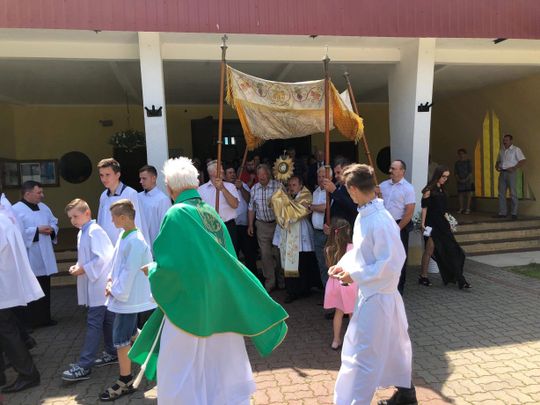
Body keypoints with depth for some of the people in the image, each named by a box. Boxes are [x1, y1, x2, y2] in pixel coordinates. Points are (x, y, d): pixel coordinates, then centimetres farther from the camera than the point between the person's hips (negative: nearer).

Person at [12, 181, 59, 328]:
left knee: (45, 289, 14)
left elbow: (54, 222, 16)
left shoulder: (44, 207, 11)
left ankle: (44, 318, 26)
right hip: (29, 260, -7)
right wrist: (37, 230, -20)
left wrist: (52, 229, -5)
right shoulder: (16, 210, -12)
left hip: (44, 257, 7)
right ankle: (29, 321, 14)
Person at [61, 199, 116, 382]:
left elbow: (102, 258, -22)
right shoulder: (82, 232, 14)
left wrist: (84, 269, -16)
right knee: (106, 321, 18)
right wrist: (78, 266, 4)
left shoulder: (95, 231, -16)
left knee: (94, 324, -6)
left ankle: (84, 366, -2)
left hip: (100, 286, -10)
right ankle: (112, 353, 30)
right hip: (95, 286, 10)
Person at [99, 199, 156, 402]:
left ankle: (125, 382, 14)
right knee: (130, 334, 21)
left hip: (128, 299, -9)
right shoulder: (124, 236, 6)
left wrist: (116, 291, -14)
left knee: (120, 339, 0)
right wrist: (111, 281, 4)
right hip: (126, 296, 9)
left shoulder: (135, 241, -23)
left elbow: (129, 272, -23)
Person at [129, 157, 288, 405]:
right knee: (221, 364, 18)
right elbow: (228, 260, 9)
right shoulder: (212, 212, 6)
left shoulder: (176, 214, -14)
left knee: (181, 370, 10)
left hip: (189, 304, -7)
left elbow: (170, 265, -19)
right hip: (219, 302, 7)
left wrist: (152, 271, 0)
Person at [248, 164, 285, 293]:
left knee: (278, 253, 6)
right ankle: (270, 281, 18)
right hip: (262, 225, 3)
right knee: (265, 254, 6)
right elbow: (251, 208, 12)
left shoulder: (278, 186, -8)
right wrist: (250, 225, 10)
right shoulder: (254, 188, 6)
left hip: (277, 223, -3)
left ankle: (281, 280, 24)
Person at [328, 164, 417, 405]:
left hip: (376, 296, -10)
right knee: (392, 346, 25)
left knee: (360, 356, 0)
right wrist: (343, 265, 0)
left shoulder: (380, 222, -27)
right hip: (370, 292, 10)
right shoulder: (363, 215, 2)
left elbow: (390, 264, -26)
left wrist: (355, 275, -21)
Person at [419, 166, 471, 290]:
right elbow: (424, 208, -12)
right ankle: (423, 277, 11)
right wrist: (423, 224, -17)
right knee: (430, 250, -1)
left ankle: (459, 279, 10)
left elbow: (444, 209, 18)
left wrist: (448, 223, 17)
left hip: (442, 223, 8)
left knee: (450, 250, 6)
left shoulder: (442, 190, 14)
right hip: (432, 223, -8)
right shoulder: (429, 190, -9)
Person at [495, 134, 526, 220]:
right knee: (501, 193, 3)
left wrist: (514, 168, -18)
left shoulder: (516, 150, -1)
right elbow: (498, 161, 26)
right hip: (502, 173, 6)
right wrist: (496, 166, 4)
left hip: (511, 173, -6)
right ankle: (502, 212, 8)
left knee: (513, 193, -4)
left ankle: (514, 213, 0)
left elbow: (522, 160, -8)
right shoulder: (501, 150, 16)